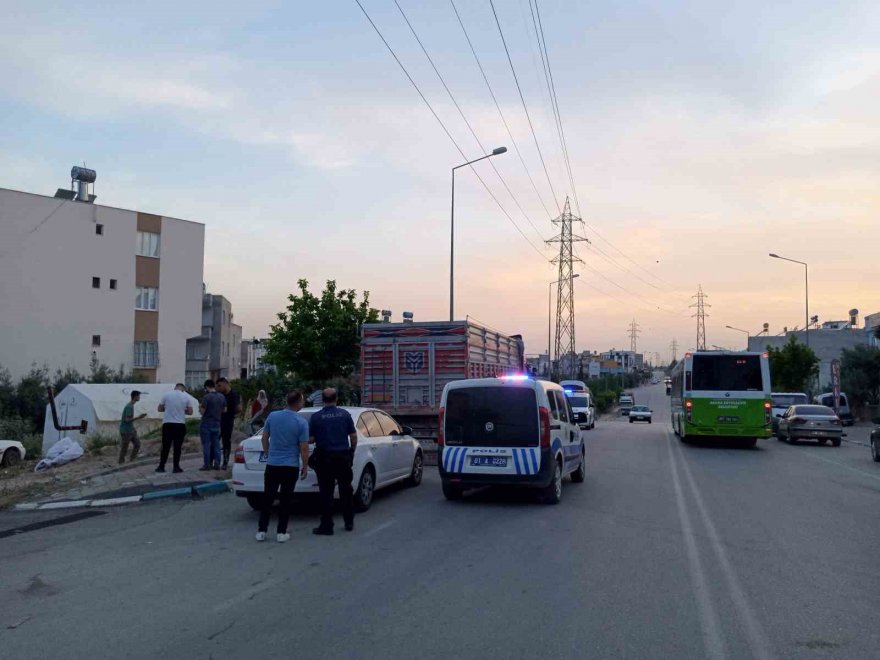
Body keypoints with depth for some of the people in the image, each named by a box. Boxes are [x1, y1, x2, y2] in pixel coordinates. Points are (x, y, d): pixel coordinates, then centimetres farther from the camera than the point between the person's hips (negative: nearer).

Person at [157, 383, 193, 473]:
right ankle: (176, 467, 4)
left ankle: (161, 466, 9)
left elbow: (160, 409, 7)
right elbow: (190, 412, 3)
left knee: (165, 446, 6)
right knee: (177, 446, 3)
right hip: (180, 424, -1)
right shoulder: (185, 397, 1)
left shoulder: (167, 395, 1)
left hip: (167, 424, 1)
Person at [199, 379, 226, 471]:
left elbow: (202, 411, -14)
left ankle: (207, 464, 1)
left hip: (206, 424, -5)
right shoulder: (222, 397, 5)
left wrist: (200, 407, 6)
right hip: (217, 424, 5)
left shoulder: (206, 397, -14)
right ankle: (217, 464, 9)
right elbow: (224, 409, 11)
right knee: (216, 444, 9)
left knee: (206, 445, 0)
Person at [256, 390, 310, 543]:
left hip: (272, 464, 3)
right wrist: (305, 467, 2)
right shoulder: (301, 422, -12)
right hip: (291, 467, -3)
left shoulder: (272, 416, -2)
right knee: (285, 500, 6)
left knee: (267, 498, 11)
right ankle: (281, 533, 9)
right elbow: (304, 448, -10)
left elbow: (264, 438, 7)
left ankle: (261, 531, 13)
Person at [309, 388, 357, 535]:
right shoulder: (345, 414, -2)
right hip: (343, 456, 2)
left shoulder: (316, 417, -7)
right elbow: (353, 436, 0)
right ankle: (349, 522, 24)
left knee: (326, 493, 4)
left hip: (324, 458, -2)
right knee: (346, 491, 14)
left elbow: (310, 439, -7)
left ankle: (326, 526, 6)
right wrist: (352, 451, 14)